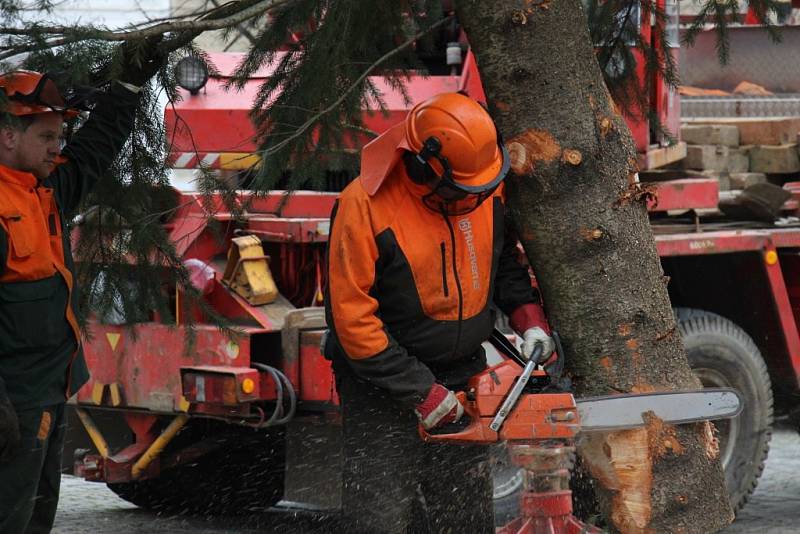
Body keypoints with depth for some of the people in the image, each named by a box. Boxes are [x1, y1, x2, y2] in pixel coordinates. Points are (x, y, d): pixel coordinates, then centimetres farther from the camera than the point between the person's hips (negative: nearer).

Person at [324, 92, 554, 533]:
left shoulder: (486, 188, -7)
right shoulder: (365, 206, -24)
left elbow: (504, 259, 15)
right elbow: (353, 318, -22)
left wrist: (528, 316, -1)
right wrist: (420, 393, -19)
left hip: (463, 377, 5)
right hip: (381, 388, -5)